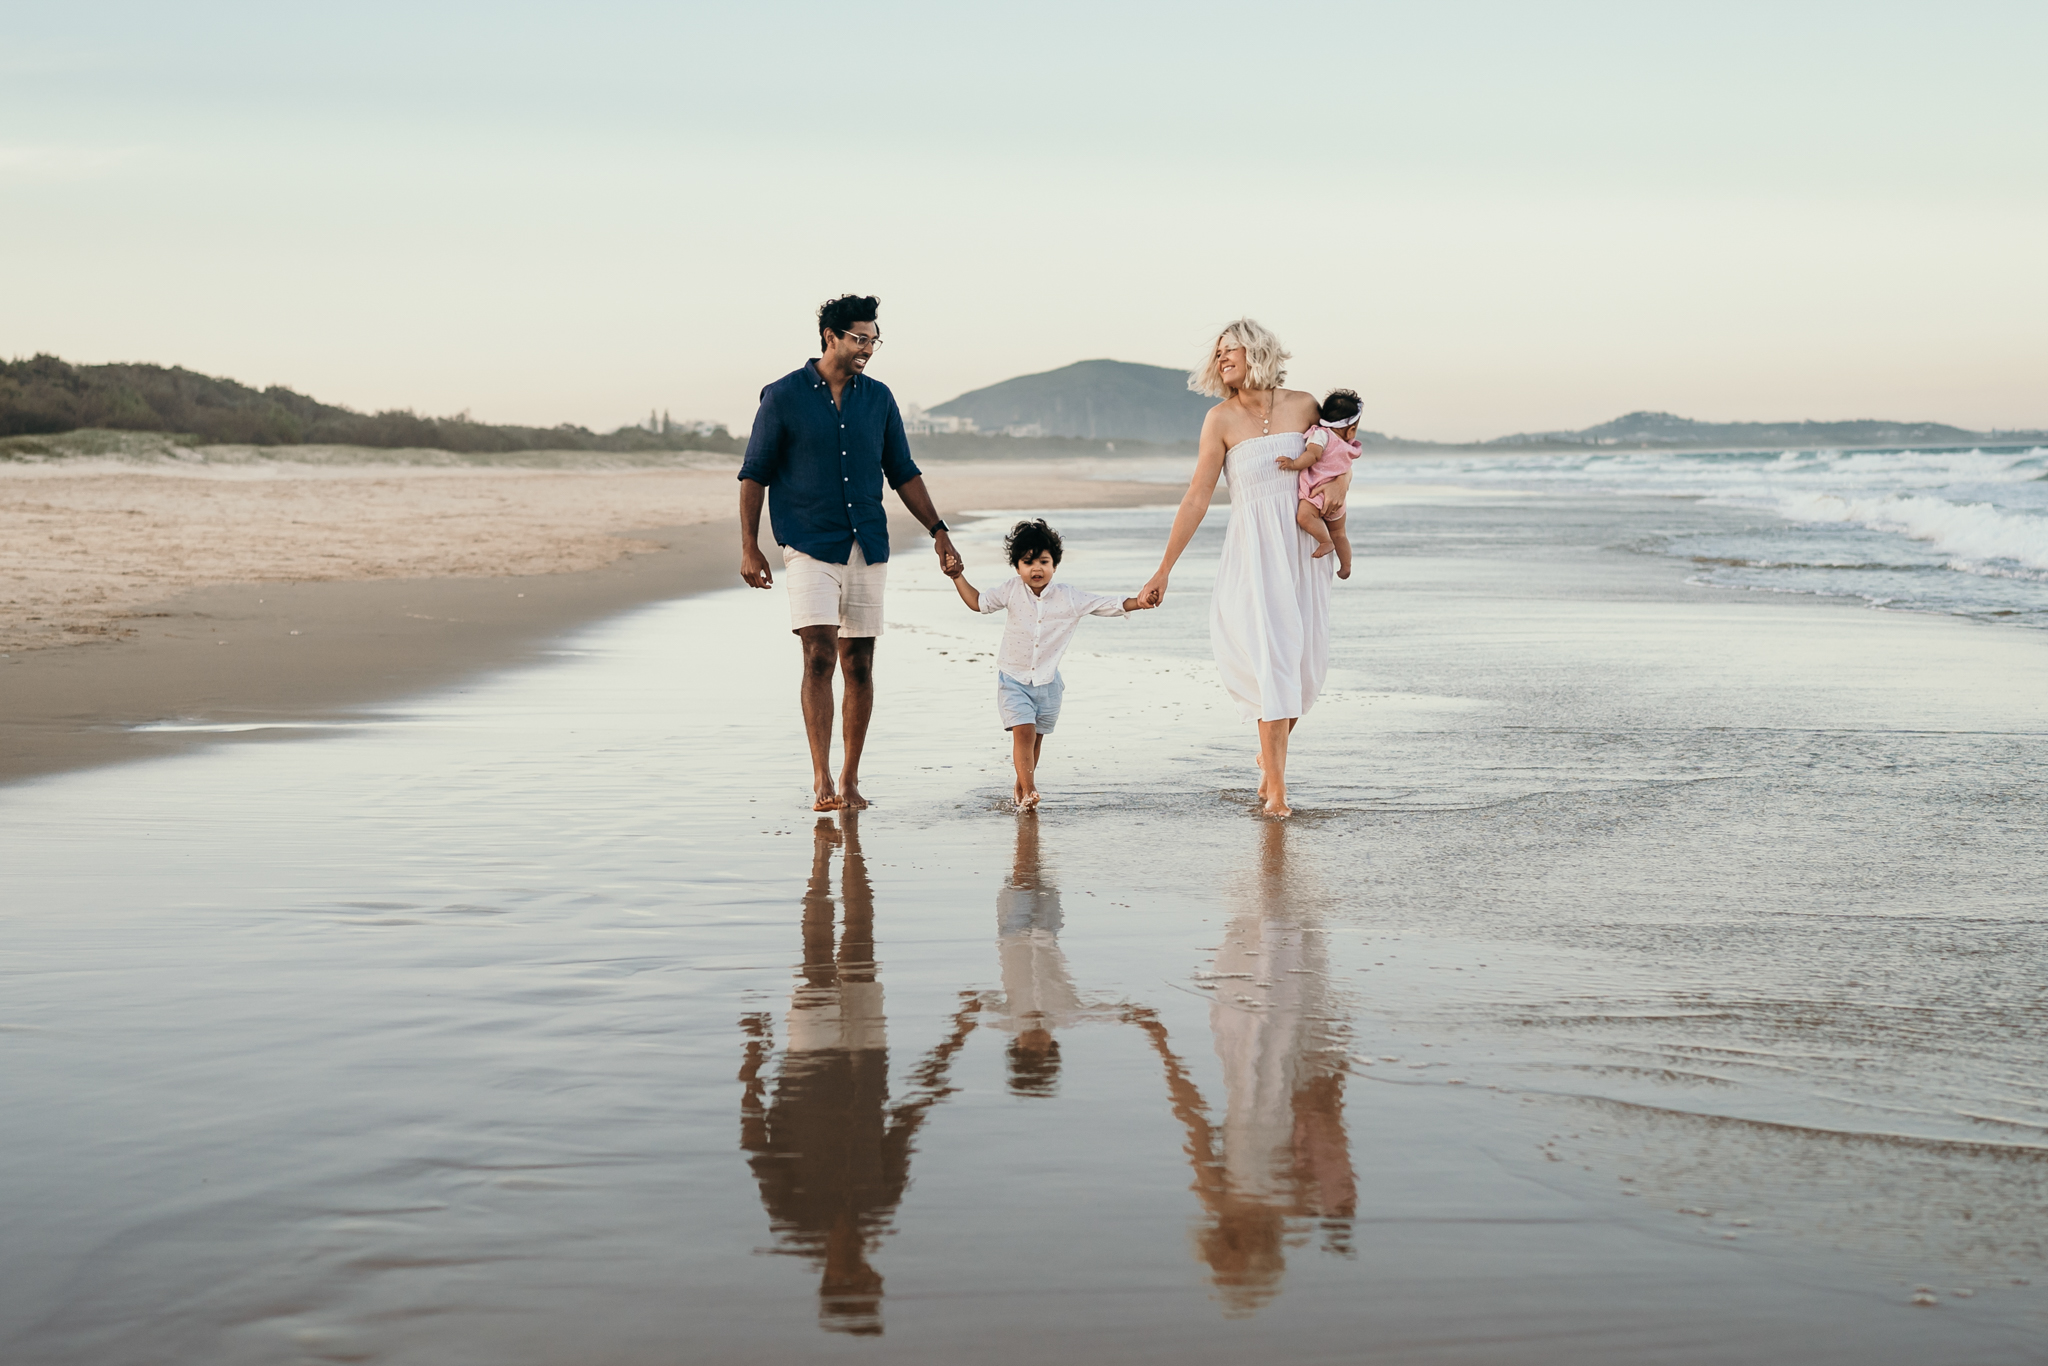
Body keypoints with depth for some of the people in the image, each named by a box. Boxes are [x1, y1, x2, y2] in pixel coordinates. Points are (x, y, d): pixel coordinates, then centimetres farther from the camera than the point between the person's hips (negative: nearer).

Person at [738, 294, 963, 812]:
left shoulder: (878, 398, 9)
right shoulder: (783, 397, -2)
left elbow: (903, 473, 15)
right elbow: (754, 475, 1)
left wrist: (938, 531, 6)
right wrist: (749, 548, -4)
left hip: (867, 549, 4)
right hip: (810, 547, -4)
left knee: (858, 666, 5)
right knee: (820, 657, -15)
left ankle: (850, 779, 14)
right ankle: (821, 781, -14)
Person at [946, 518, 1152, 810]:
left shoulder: (1071, 599, -8)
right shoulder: (1011, 591, -6)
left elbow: (1110, 606, -6)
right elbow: (978, 602, 6)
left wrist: (1137, 602, -23)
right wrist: (958, 577, -4)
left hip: (1047, 682, 2)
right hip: (1013, 679, -2)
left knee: (1036, 737, 12)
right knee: (1024, 731, -16)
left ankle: (1021, 786, 31)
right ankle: (1029, 792, -19)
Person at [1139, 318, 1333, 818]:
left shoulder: (1302, 406, 4)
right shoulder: (1221, 419, -3)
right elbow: (1197, 499, -3)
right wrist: (1163, 570, -5)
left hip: (1302, 547, 3)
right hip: (1253, 551, -3)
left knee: (1305, 663, 3)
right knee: (1271, 659, -13)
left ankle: (1271, 758, 28)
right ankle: (1276, 789, -9)